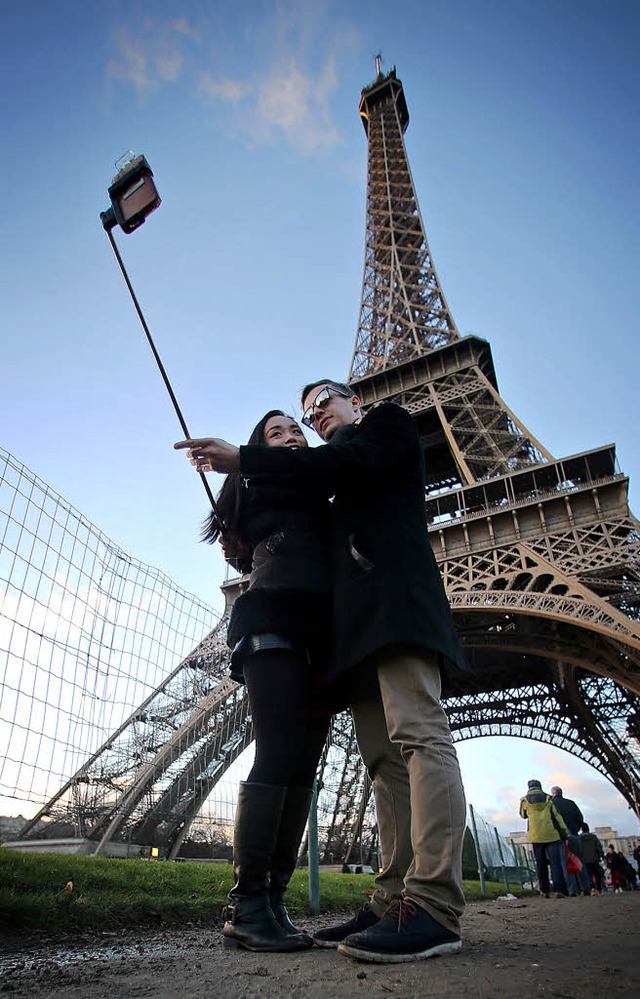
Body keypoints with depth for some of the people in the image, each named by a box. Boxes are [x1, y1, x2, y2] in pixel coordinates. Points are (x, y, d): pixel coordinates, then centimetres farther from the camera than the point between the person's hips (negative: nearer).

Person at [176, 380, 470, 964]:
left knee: (418, 733, -16)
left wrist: (242, 460, -5)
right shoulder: (343, 482, 34)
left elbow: (349, 463, -5)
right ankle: (394, 901, 2)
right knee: (384, 757, 1)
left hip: (395, 597, -8)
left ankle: (433, 905, -18)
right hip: (360, 620, 8)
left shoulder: (390, 422, 16)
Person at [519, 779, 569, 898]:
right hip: (551, 834, 0)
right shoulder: (548, 799, 6)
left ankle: (544, 890, 10)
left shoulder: (525, 800, 6)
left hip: (535, 836, 0)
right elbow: (557, 817, 0)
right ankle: (559, 889, -10)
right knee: (555, 862, 0)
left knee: (541, 863, 9)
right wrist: (565, 833, 1)